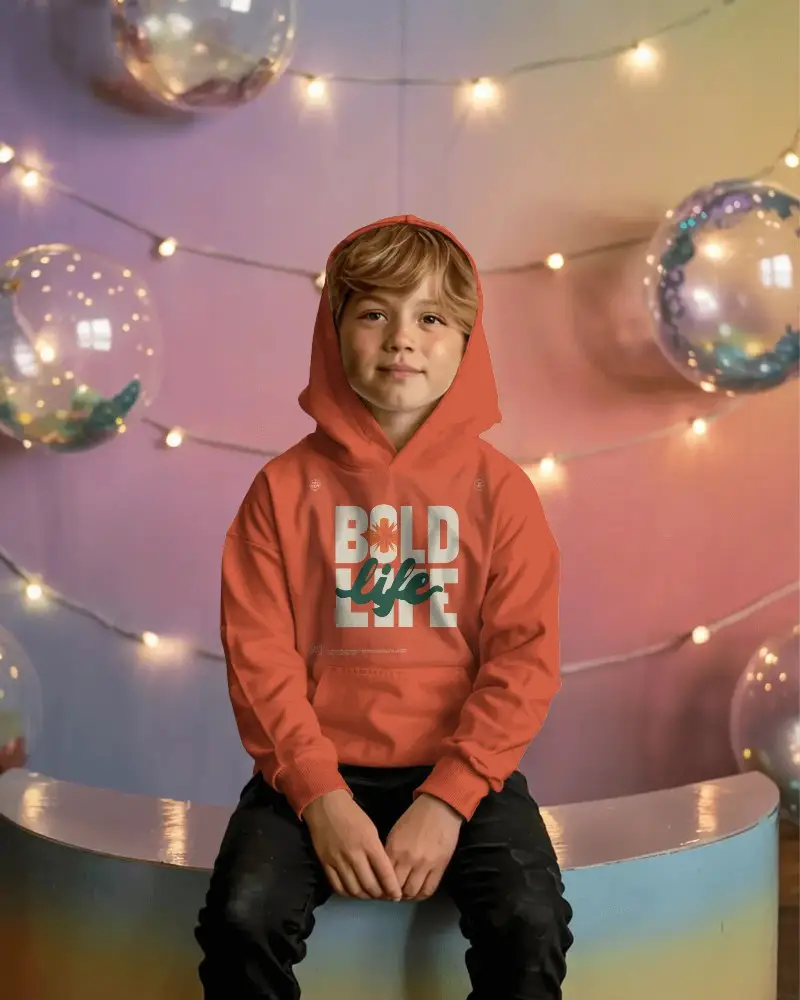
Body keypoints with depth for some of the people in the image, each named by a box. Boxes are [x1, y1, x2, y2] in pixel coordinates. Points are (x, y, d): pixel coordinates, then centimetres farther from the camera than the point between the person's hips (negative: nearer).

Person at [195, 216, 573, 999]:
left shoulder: (498, 489, 2)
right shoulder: (286, 487, 1)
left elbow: (525, 658, -4)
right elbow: (259, 656, -3)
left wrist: (445, 800, -14)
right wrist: (321, 796, -15)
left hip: (461, 768, 0)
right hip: (316, 769, 0)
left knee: (531, 922, -22)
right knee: (243, 917, -23)